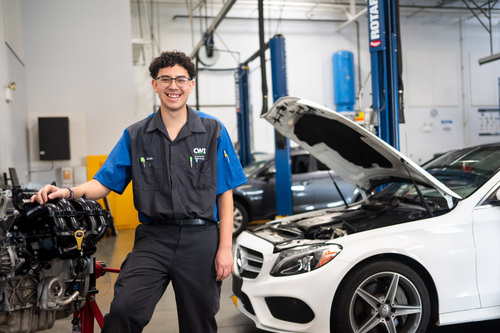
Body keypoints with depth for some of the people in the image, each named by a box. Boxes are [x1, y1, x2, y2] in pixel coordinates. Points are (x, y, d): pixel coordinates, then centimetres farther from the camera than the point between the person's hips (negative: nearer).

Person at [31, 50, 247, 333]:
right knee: (124, 309, -21)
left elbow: (225, 194, 1)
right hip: (153, 238, 1)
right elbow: (104, 182, 6)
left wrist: (225, 248, -5)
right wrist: (69, 192, -14)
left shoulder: (213, 131, 3)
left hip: (200, 239, 0)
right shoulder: (135, 135, 8)